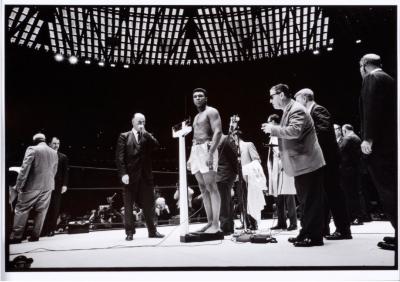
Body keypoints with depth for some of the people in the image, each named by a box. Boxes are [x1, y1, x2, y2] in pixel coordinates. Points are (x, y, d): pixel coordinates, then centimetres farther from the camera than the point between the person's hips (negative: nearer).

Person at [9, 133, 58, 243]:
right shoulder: (54, 153, 9)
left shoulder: (32, 149, -7)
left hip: (32, 186, -5)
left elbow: (25, 168, -12)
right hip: (47, 187, 5)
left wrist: (18, 185, -10)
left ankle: (16, 237, 4)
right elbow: (54, 172, 12)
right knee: (41, 212, 10)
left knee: (21, 210, 4)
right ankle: (35, 236, 12)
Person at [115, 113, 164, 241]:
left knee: (149, 204, 4)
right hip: (130, 176, -2)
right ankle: (129, 232, 9)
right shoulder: (124, 136, 6)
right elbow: (119, 157, -2)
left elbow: (156, 145, -5)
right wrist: (123, 173, -12)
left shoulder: (147, 137, 16)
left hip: (146, 176, 3)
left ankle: (152, 231, 10)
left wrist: (145, 133, -8)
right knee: (128, 205, 2)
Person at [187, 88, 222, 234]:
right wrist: (190, 157, 17)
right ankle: (209, 222, 8)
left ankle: (216, 224, -13)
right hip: (195, 151, 9)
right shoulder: (196, 117, 24)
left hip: (207, 149, -9)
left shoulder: (211, 112, -2)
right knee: (203, 189, 6)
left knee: (211, 187, -12)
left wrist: (210, 153, -24)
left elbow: (218, 132, -14)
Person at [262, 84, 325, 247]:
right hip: (302, 165, 11)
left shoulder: (297, 110, -13)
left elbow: (294, 131, -28)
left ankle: (314, 237, -2)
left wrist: (273, 129, -19)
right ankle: (306, 234, 23)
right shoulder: (289, 111, 19)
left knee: (311, 202, -6)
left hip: (308, 164, -11)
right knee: (305, 201, 15)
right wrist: (273, 131, 13)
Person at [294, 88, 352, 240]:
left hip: (327, 159, -10)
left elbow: (323, 131, -24)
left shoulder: (318, 110, -10)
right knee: (322, 195, 11)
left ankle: (343, 230, -2)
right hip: (321, 159, 10)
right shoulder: (310, 113, 18)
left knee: (333, 194, -7)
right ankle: (323, 228, 17)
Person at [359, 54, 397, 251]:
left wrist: (368, 138, -21)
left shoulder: (371, 78, -5)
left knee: (387, 191, -7)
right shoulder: (389, 80, 21)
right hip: (390, 141, 9)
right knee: (391, 189, 11)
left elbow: (371, 108, -18)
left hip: (379, 143, -9)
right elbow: (388, 109, 20)